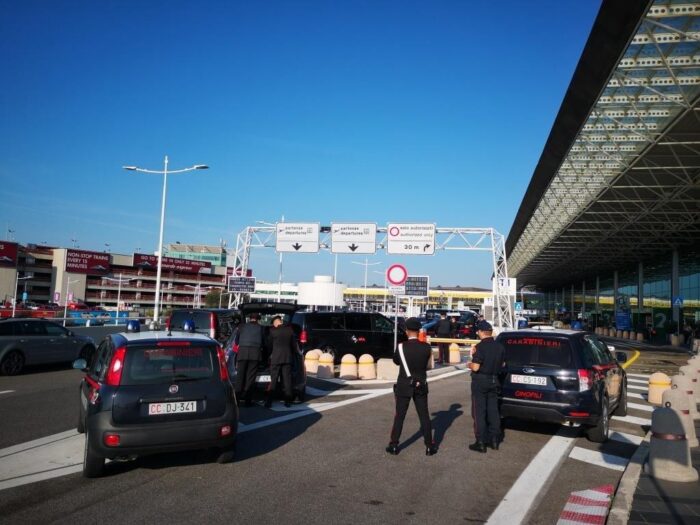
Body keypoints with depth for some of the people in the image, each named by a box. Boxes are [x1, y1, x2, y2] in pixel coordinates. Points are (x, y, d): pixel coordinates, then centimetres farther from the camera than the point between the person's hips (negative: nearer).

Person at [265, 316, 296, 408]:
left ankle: (268, 402, -1)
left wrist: (270, 354, 19)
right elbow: (294, 345, 8)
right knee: (287, 380, 7)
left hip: (276, 358, -2)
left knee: (273, 380, 1)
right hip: (288, 358, 3)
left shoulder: (273, 331, -6)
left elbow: (269, 345, 2)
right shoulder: (290, 330, 2)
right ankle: (288, 401, 9)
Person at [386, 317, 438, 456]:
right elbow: (427, 365, 7)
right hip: (421, 386, 2)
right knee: (424, 416, 10)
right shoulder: (426, 347, -9)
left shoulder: (401, 347, -15)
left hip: (404, 386, -2)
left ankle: (394, 446, 15)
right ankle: (429, 446, 14)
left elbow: (396, 361, 4)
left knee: (399, 416, 8)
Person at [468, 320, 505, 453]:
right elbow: (502, 364, 14)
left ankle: (481, 443, 3)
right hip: (494, 381, 7)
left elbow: (475, 367, -22)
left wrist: (469, 364, -2)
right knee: (493, 411, 14)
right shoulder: (500, 347, 3)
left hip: (480, 382, -6)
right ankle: (494, 440, 21)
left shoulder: (480, 347, -19)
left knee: (479, 412, 1)